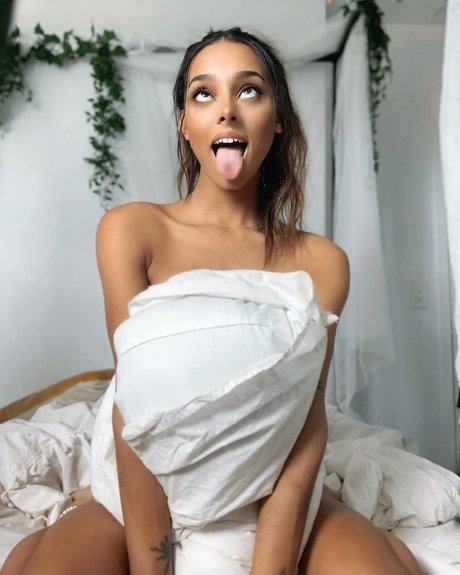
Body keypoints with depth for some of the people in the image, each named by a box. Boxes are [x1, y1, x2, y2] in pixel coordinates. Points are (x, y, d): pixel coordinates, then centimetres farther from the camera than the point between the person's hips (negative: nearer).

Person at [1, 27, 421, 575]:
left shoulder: (321, 262, -4)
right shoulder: (132, 230, -10)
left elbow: (307, 420, -12)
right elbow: (135, 411, -16)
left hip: (274, 496, 2)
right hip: (149, 493, -1)